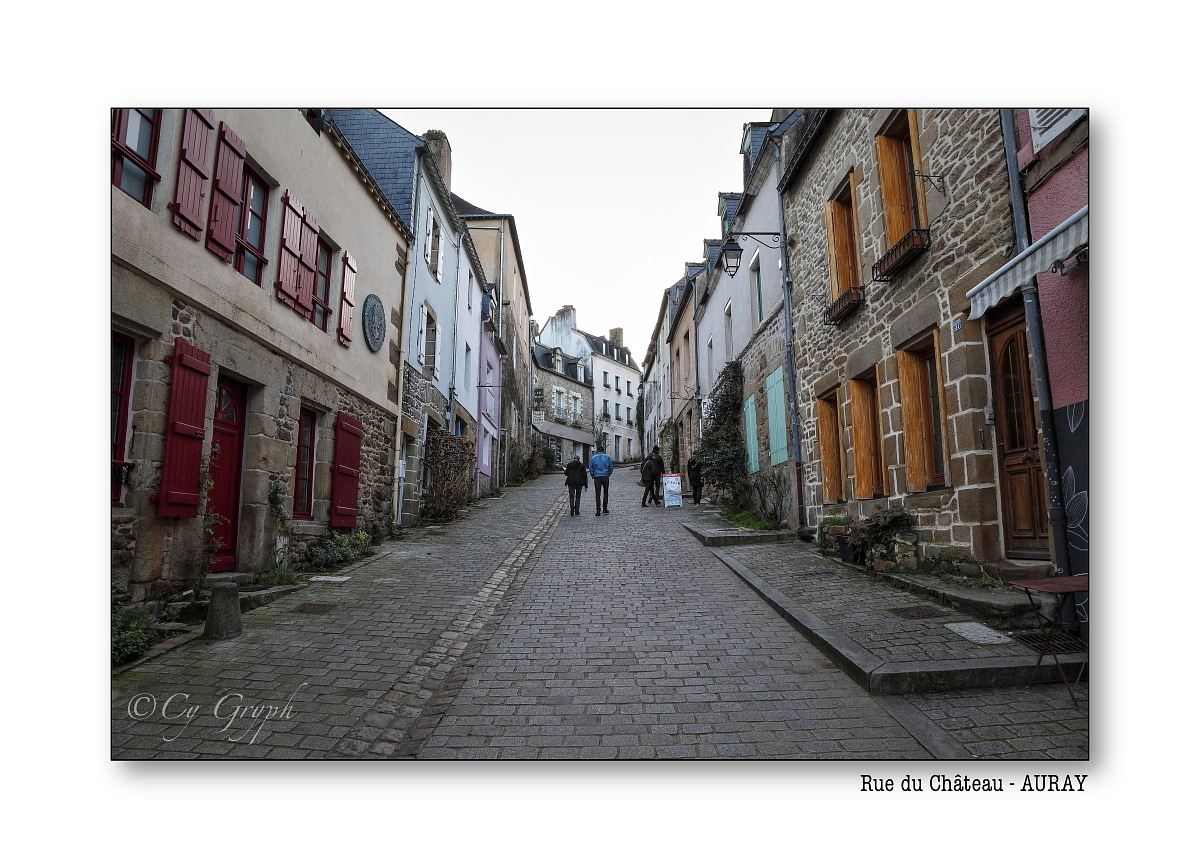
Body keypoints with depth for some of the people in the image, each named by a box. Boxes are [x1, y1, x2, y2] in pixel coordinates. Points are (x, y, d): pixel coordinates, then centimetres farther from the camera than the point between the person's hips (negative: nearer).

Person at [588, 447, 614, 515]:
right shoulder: (607, 457, 4)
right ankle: (605, 509, 13)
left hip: (597, 477, -1)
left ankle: (598, 511, -3)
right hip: (605, 477, 1)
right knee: (606, 493, 14)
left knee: (598, 494, 2)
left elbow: (590, 468, 0)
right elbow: (611, 467, 4)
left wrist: (593, 476, 9)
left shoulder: (593, 458, 2)